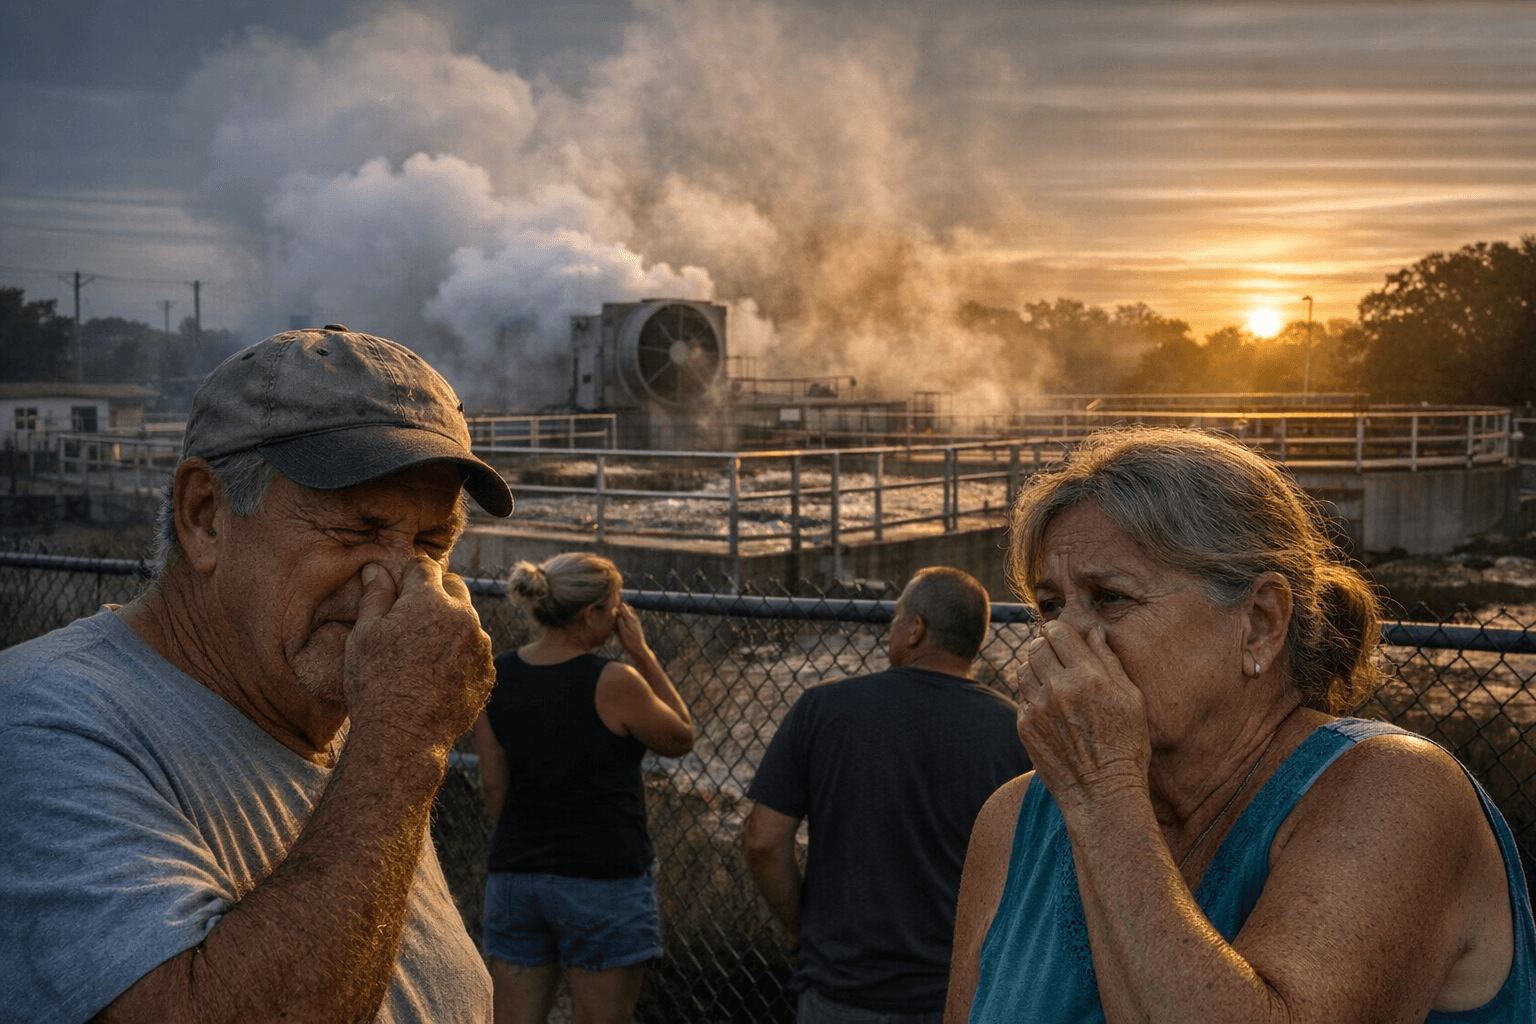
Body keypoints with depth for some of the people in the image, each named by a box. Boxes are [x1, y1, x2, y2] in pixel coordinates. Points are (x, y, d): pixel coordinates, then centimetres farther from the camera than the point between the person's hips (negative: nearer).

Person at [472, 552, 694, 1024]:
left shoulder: (494, 677, 1)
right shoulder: (613, 682, -15)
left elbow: (494, 786, 7)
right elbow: (681, 738, 1)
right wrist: (643, 653, 0)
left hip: (513, 875, 5)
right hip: (602, 879, -5)